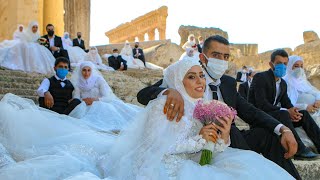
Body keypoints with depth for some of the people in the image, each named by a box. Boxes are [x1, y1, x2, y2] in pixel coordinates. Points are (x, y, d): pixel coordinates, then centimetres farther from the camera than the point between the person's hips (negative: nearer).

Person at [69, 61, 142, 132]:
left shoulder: (98, 79, 2)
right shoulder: (77, 83, 8)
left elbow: (109, 97, -7)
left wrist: (95, 99, -23)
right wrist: (83, 101, -23)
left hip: (102, 105, -1)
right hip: (86, 109, 2)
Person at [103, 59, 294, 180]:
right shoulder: (164, 105, -8)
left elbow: (210, 152, 7)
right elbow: (156, 146, -16)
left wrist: (223, 138, -14)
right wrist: (198, 140, -18)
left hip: (195, 164, 6)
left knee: (248, 165, -9)